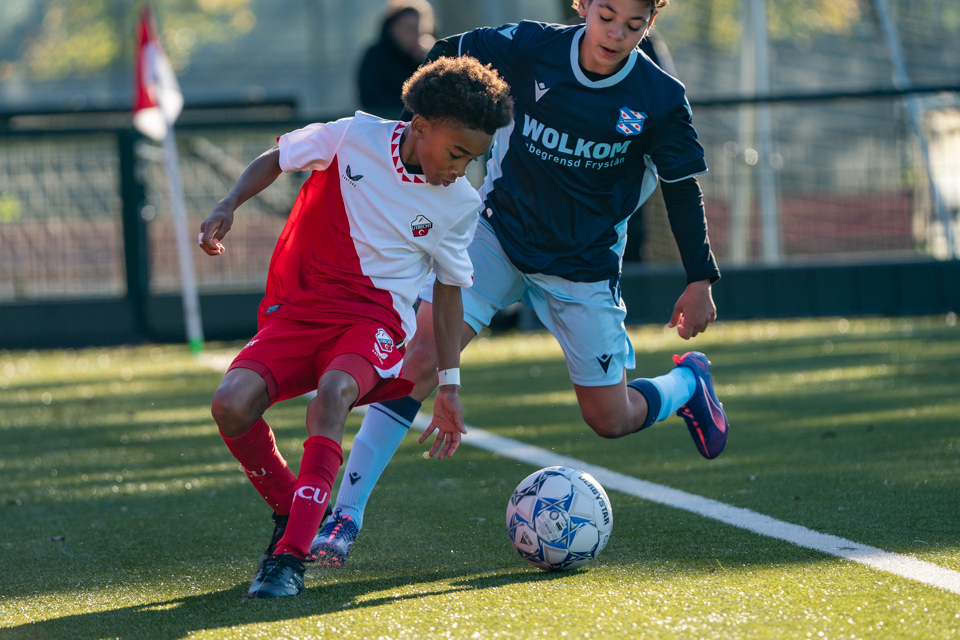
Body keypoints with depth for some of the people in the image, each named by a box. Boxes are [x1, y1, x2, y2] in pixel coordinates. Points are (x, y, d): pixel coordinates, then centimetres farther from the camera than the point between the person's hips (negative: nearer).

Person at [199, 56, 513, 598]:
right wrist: (230, 206, -7)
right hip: (297, 308, 1)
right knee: (232, 405, -25)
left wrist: (449, 384, 13)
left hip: (375, 321, -1)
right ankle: (293, 511, 3)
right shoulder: (354, 137, -7)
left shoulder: (460, 204, 0)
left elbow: (449, 289, 12)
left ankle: (292, 554, -38)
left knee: (333, 392, -36)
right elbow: (276, 160, 10)